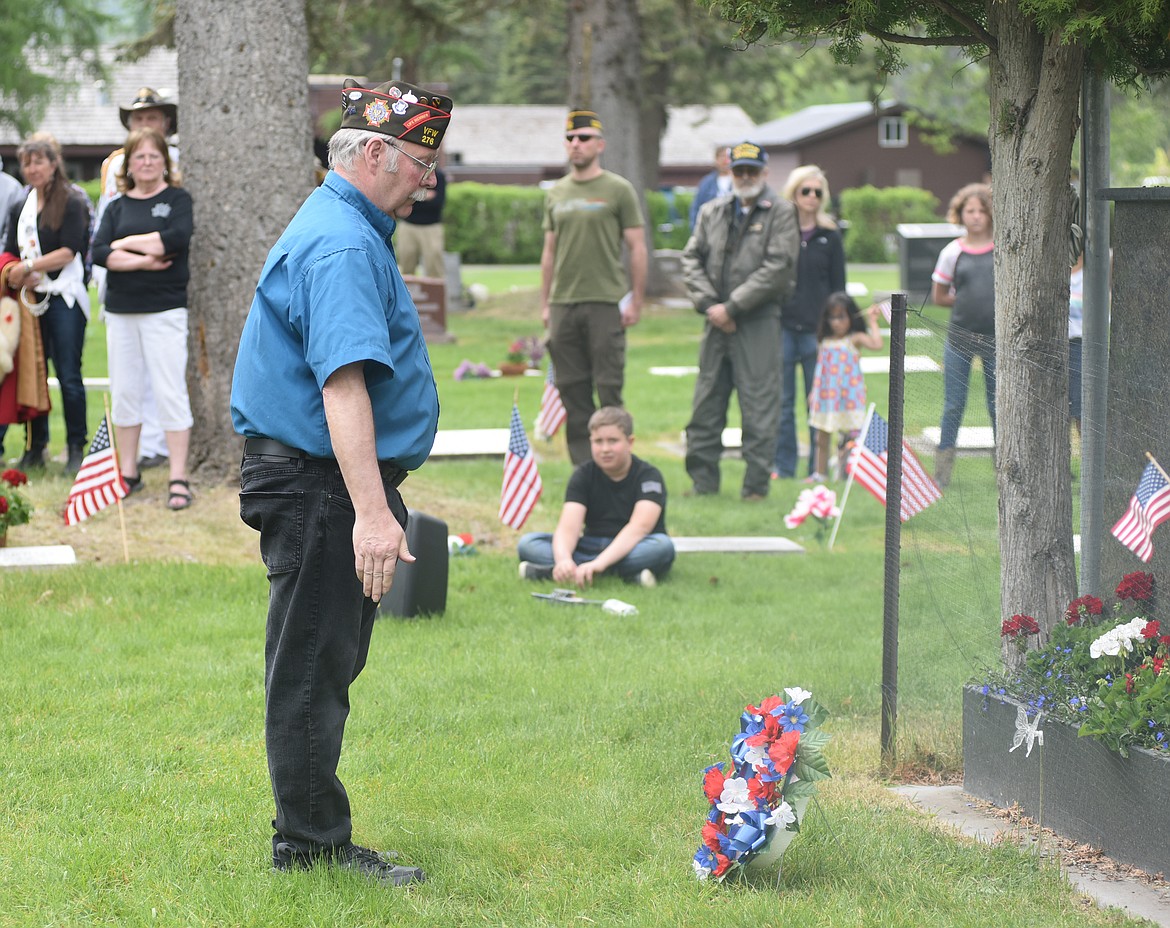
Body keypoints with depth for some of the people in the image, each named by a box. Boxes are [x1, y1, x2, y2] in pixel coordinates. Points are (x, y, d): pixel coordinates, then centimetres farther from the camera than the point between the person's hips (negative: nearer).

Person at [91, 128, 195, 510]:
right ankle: (128, 473, 17)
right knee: (123, 392, 8)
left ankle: (178, 479, -7)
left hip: (164, 309, -5)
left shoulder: (178, 199, 2)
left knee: (170, 392, -8)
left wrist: (126, 242, -8)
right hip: (121, 311, 5)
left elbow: (177, 238, -17)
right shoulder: (117, 207, 12)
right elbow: (99, 252, -2)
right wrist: (143, 260, -15)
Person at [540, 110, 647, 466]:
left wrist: (635, 302, -6)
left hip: (605, 303, -5)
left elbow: (637, 247, -1)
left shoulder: (618, 190, 0)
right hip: (563, 303, 5)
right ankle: (582, 467, 9)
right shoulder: (556, 193, 14)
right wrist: (545, 304, 13)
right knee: (572, 390, 4)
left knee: (608, 389, -6)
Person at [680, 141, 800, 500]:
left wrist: (731, 307, -11)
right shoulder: (712, 212, 14)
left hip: (758, 322, -5)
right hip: (717, 322, 5)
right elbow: (691, 259, 10)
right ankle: (703, 480, 14)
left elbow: (778, 268, -10)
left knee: (758, 405, -4)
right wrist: (708, 304, -6)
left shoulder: (780, 214, -1)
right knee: (706, 404, 7)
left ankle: (756, 483, 0)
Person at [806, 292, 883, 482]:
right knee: (822, 438, 10)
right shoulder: (825, 342, 9)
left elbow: (876, 344, -22)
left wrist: (872, 322, -17)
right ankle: (819, 473, 19)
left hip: (848, 396, -5)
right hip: (826, 396, 5)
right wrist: (813, 392, 13)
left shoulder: (855, 339, -5)